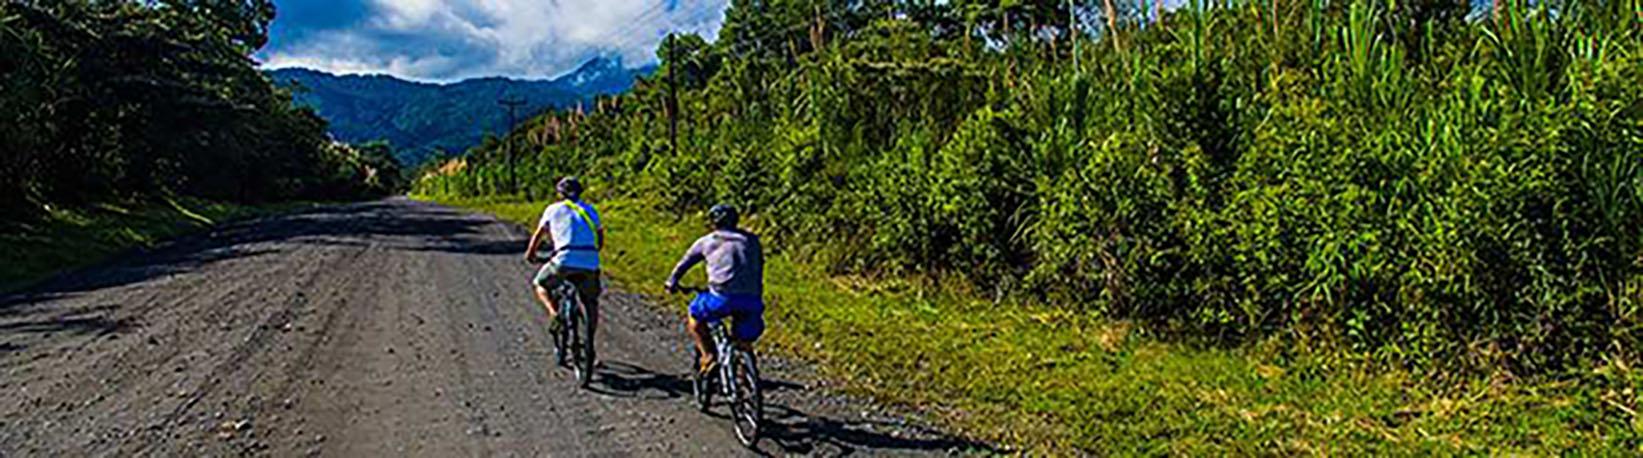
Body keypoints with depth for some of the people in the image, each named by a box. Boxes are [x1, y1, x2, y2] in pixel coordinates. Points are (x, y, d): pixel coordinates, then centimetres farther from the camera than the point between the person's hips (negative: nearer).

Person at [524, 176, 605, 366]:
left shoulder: (553, 209, 14)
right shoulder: (591, 210, 20)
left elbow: (538, 236, 18)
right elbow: (600, 240, 19)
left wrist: (530, 254, 34)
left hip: (564, 261, -2)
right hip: (590, 264, 2)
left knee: (541, 284, 24)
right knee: (591, 303, 22)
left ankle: (555, 313, 0)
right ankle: (590, 343, 16)